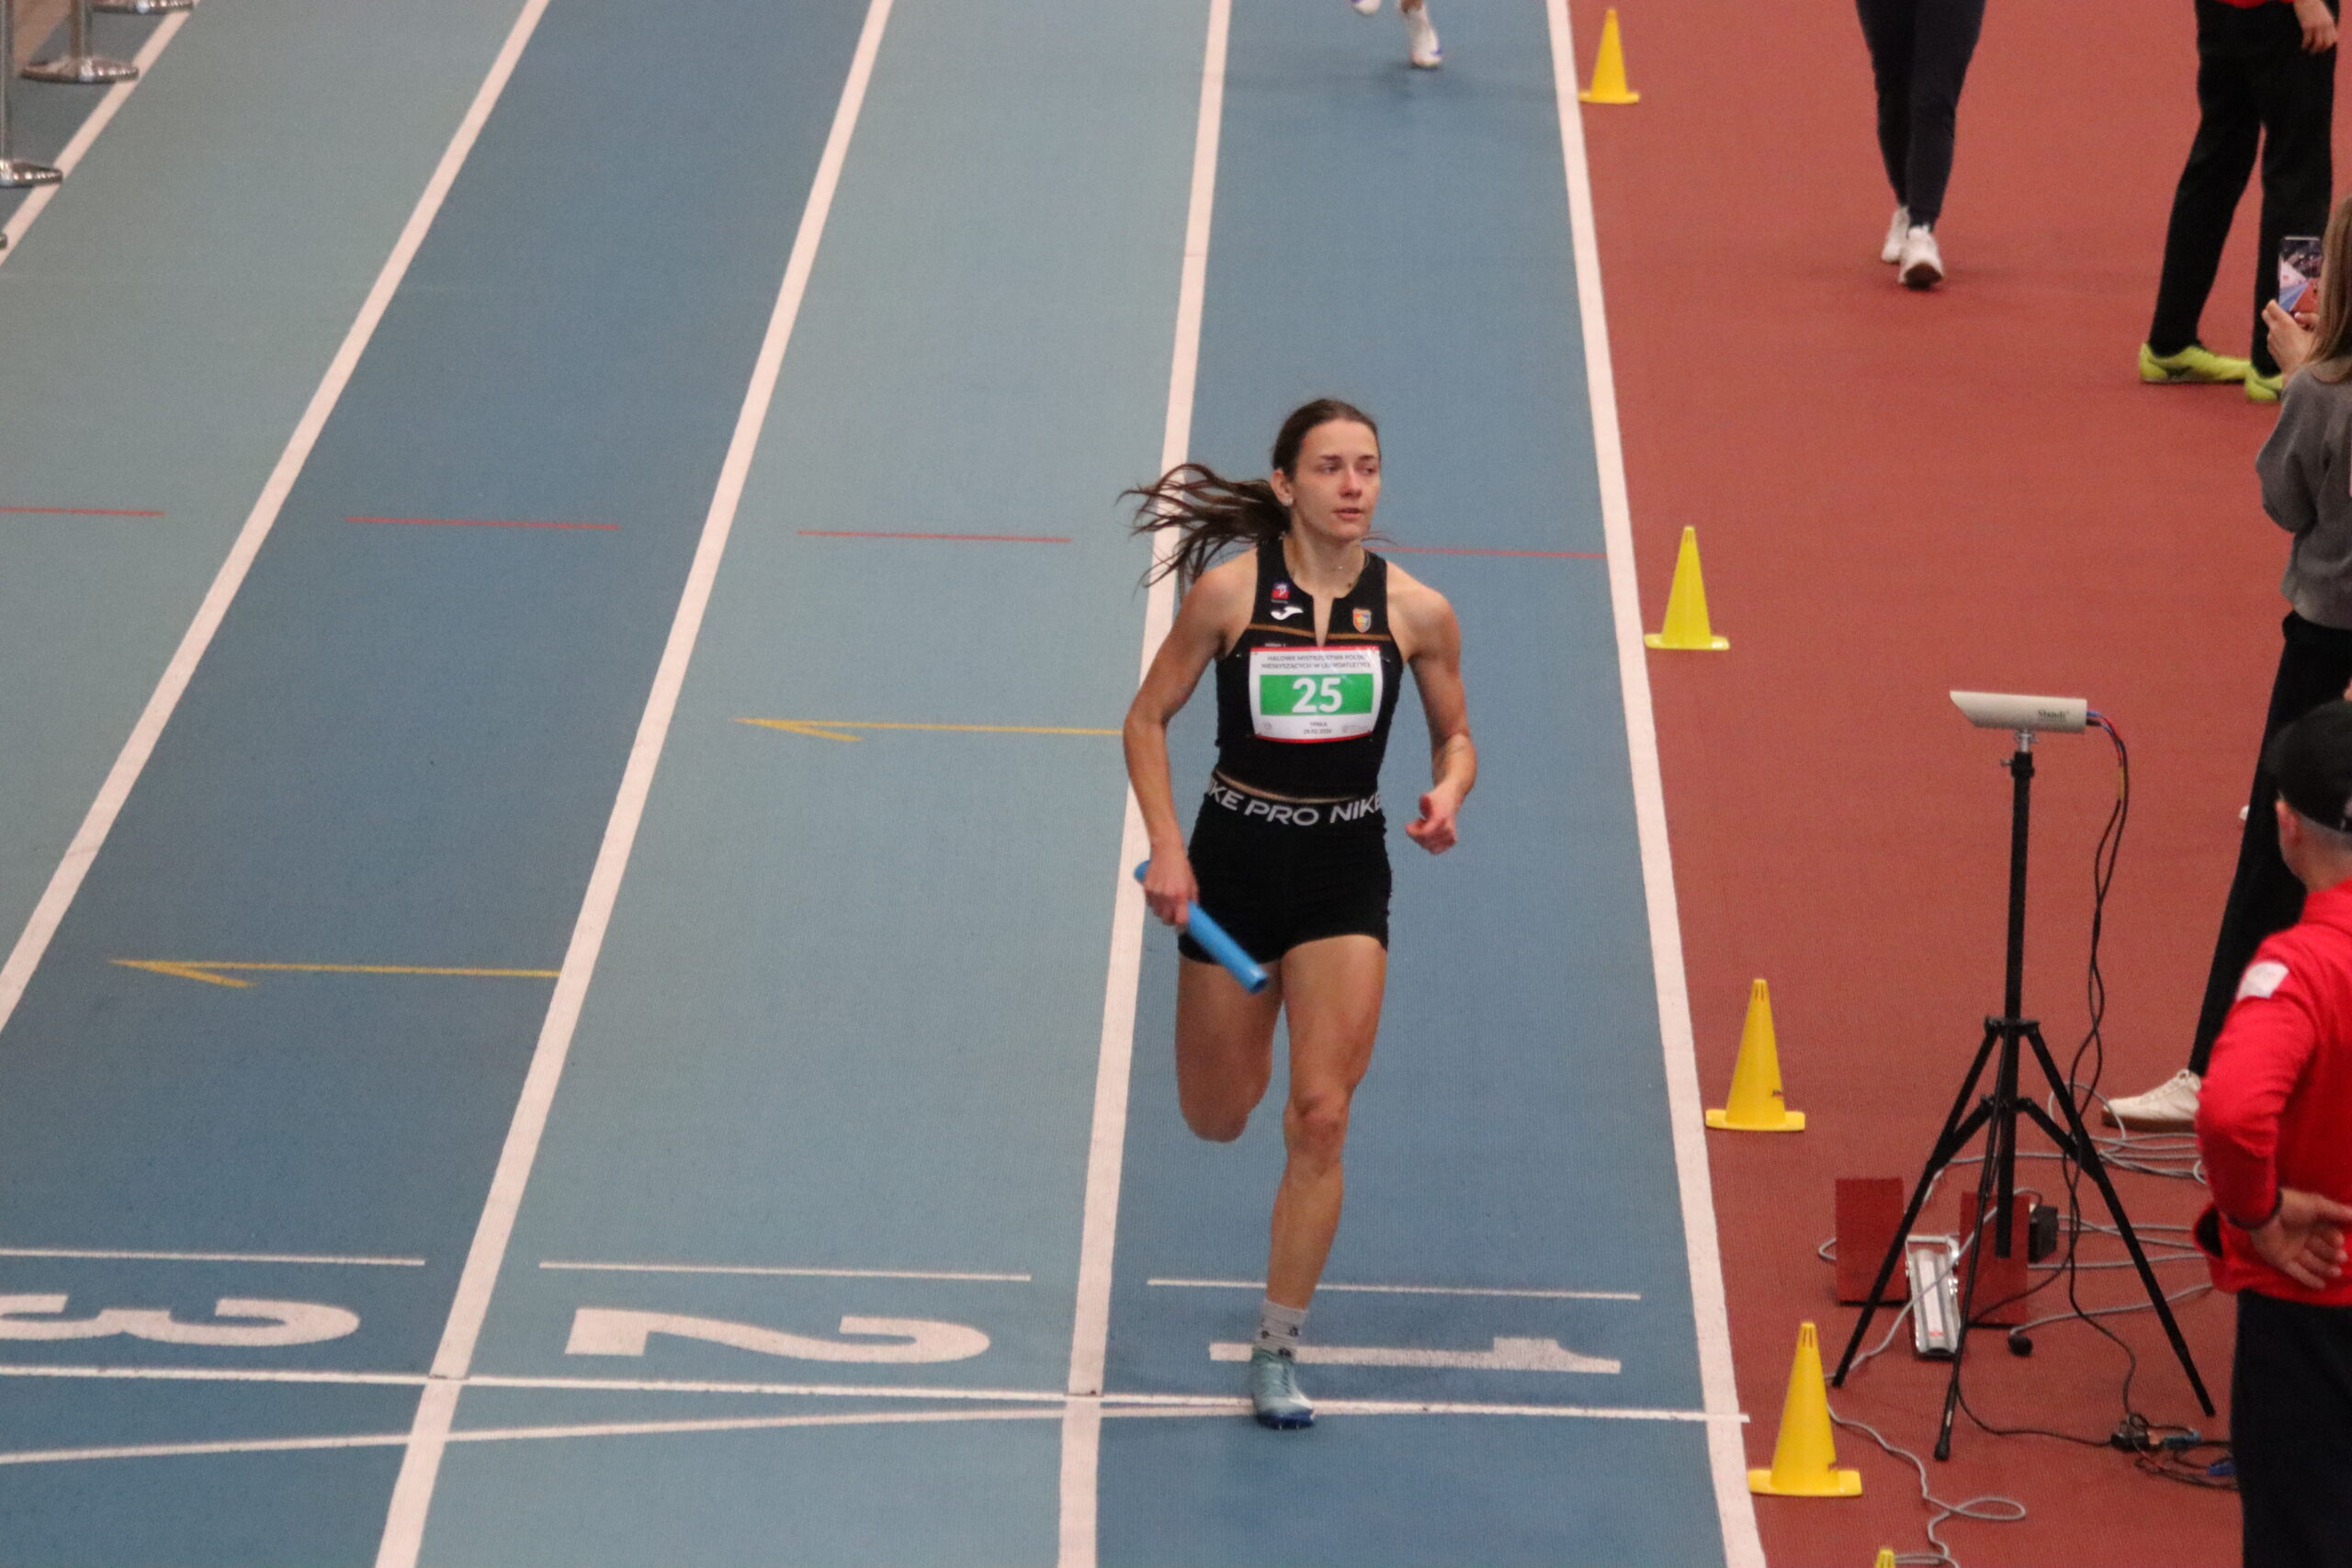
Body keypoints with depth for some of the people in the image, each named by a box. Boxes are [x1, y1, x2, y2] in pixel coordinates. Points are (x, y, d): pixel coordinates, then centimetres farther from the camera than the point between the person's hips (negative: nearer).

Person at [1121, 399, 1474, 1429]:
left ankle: (1277, 1353, 1)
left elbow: (1454, 734, 10)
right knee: (1217, 1120, 10)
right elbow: (1148, 719, 0)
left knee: (1319, 1118, -10)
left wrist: (1447, 795, -13)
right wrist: (1165, 845, -11)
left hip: (1345, 874, 0)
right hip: (1234, 861, 0)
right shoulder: (1229, 591, -9)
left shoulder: (1416, 612, -5)